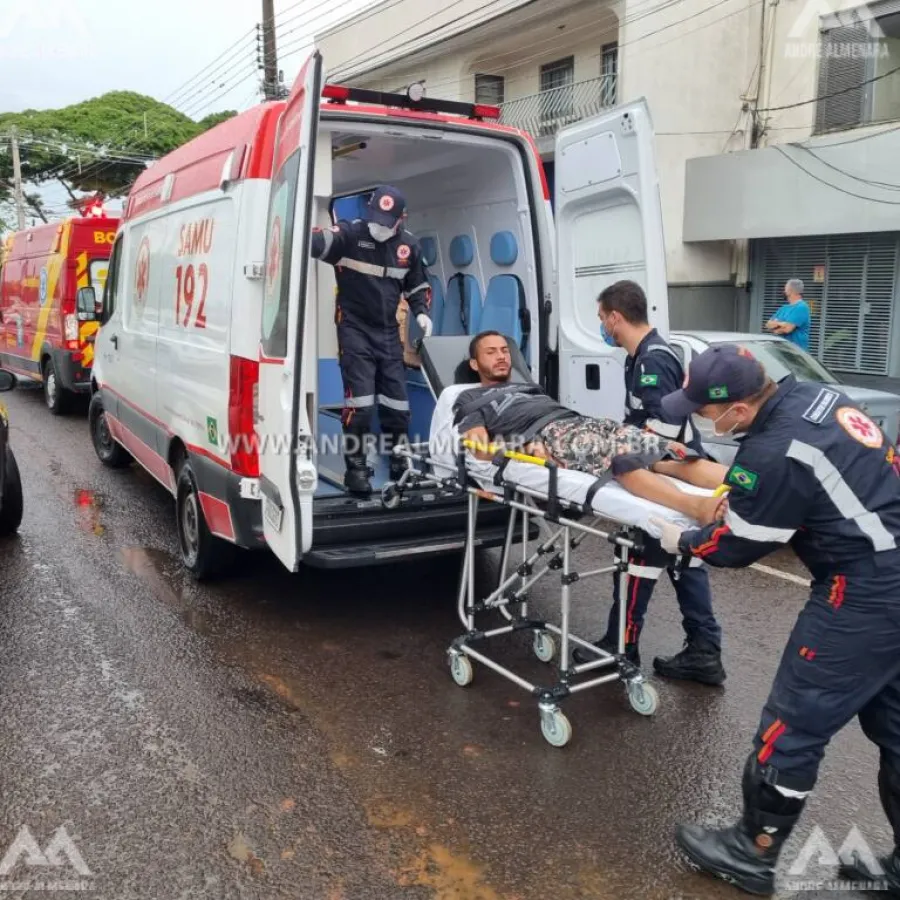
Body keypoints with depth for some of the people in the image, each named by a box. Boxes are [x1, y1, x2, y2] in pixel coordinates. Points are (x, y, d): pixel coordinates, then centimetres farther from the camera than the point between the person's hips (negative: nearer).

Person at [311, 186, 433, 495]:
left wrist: (421, 312, 1)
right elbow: (317, 241, -28)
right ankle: (356, 468, 2)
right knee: (359, 399, -11)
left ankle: (400, 463, 28)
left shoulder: (409, 246, 4)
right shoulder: (350, 233, -11)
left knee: (396, 399, 10)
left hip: (388, 331, 5)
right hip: (354, 328, -5)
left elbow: (418, 284, 18)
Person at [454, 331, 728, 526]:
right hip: (546, 435, -7)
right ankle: (697, 507, -60)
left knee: (667, 454, -20)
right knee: (622, 460, -38)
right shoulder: (469, 400, 22)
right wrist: (525, 447, -16)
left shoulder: (530, 387, 41)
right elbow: (482, 450, 4)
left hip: (582, 422, 7)